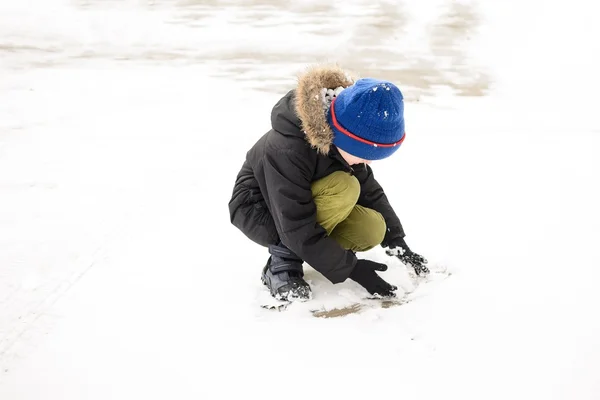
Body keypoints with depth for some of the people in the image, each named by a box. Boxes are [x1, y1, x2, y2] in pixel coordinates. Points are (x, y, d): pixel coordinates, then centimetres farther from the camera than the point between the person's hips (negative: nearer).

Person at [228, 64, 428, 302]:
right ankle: (283, 259, -18)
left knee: (372, 229, -16)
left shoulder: (341, 138, -14)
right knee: (344, 187, -31)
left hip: (309, 204, 7)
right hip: (259, 212, -7)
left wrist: (398, 242, -7)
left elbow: (370, 190, -2)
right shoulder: (286, 150, -36)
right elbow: (298, 230, -32)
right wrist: (350, 267, -28)